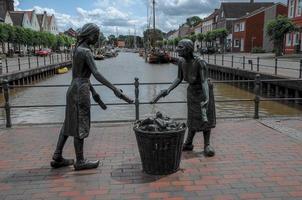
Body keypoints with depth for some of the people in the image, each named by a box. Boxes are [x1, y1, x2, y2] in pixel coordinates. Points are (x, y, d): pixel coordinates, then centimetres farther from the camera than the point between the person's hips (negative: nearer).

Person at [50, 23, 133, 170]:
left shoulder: (78, 49, 14)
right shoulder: (86, 51, -15)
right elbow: (96, 74, -26)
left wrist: (93, 91, 22)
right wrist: (115, 89, -30)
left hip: (73, 89, 9)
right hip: (81, 91, -9)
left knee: (69, 123, 15)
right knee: (80, 126, 1)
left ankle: (57, 158, 22)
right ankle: (80, 161, 14)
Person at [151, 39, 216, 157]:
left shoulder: (200, 63, -31)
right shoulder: (181, 61, -13)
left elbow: (204, 82, -37)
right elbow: (179, 79, -3)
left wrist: (206, 99, -48)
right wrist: (168, 91, -13)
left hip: (204, 91, -5)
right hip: (192, 91, 5)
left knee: (206, 118, 0)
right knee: (194, 118, 12)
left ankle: (207, 145, 10)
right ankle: (188, 143, 20)